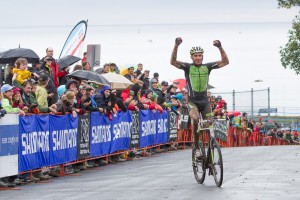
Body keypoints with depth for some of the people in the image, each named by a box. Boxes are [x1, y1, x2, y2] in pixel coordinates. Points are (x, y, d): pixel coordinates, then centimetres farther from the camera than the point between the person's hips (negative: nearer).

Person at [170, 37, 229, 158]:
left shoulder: (207, 67, 3)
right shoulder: (188, 67, -2)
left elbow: (225, 62, -2)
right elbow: (173, 62, -17)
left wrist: (220, 47, -16)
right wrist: (176, 46, -30)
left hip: (205, 101, 3)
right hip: (193, 101, -3)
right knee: (195, 119, -30)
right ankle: (196, 147, -19)